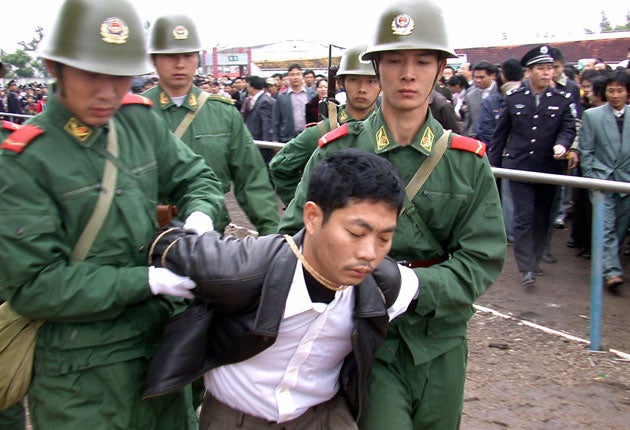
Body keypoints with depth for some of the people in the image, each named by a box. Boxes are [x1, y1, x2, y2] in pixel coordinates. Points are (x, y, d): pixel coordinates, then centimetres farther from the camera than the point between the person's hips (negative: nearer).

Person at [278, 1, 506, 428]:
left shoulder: (468, 160, -1)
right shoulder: (338, 150, -6)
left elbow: (484, 257, -3)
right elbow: (296, 233, -2)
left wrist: (414, 285, -20)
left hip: (440, 340, 3)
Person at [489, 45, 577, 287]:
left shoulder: (563, 100, 4)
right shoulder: (514, 98, 4)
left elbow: (568, 128, -1)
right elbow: (501, 133, 9)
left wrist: (562, 145, -24)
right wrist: (493, 163, 9)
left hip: (549, 169, 2)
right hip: (519, 167, -1)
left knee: (542, 220, 12)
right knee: (523, 218, -7)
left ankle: (535, 260, 28)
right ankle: (527, 269, -3)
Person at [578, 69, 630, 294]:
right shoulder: (592, 115, 2)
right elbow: (586, 151, 2)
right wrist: (592, 178, -4)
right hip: (602, 180, -2)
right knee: (606, 227, -11)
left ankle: (608, 263, 26)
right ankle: (611, 271, -14)